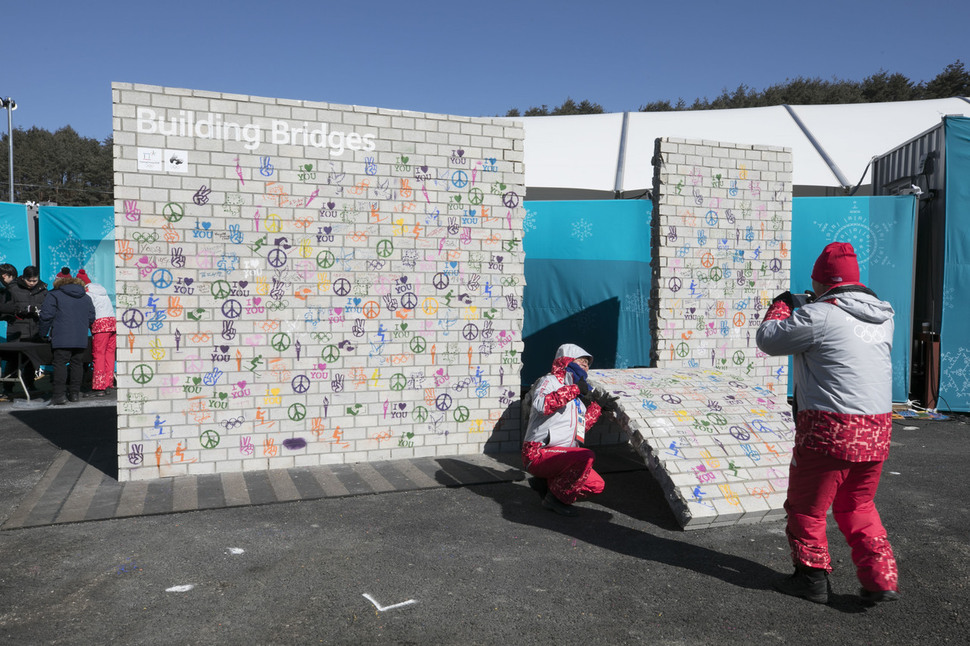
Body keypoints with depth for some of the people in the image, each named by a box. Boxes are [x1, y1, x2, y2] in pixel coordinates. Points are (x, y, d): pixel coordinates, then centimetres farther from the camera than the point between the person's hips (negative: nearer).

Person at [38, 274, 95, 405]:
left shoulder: (54, 295, 3)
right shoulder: (86, 298, 17)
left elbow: (46, 316, -3)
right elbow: (91, 318, 16)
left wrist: (43, 333, 6)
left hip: (62, 339, -4)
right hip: (81, 340, 4)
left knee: (60, 364, -3)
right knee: (77, 364, 9)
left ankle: (59, 395, -8)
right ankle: (75, 393, 11)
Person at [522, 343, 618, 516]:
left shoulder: (576, 393, 21)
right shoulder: (550, 381, -5)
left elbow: (580, 426, 26)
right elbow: (541, 405, -28)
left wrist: (599, 408, 20)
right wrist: (574, 389, -23)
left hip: (560, 455, 9)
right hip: (538, 454, -9)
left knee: (596, 485, -2)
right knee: (585, 456, -30)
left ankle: (546, 482, 10)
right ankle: (555, 497, -13)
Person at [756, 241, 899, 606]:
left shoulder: (820, 315, -14)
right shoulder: (883, 316, 9)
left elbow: (769, 340, -6)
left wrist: (781, 306, 12)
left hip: (830, 431, -7)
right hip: (876, 430, 7)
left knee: (806, 508, 11)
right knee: (857, 507, 24)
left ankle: (812, 579, 21)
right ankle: (882, 580, 22)